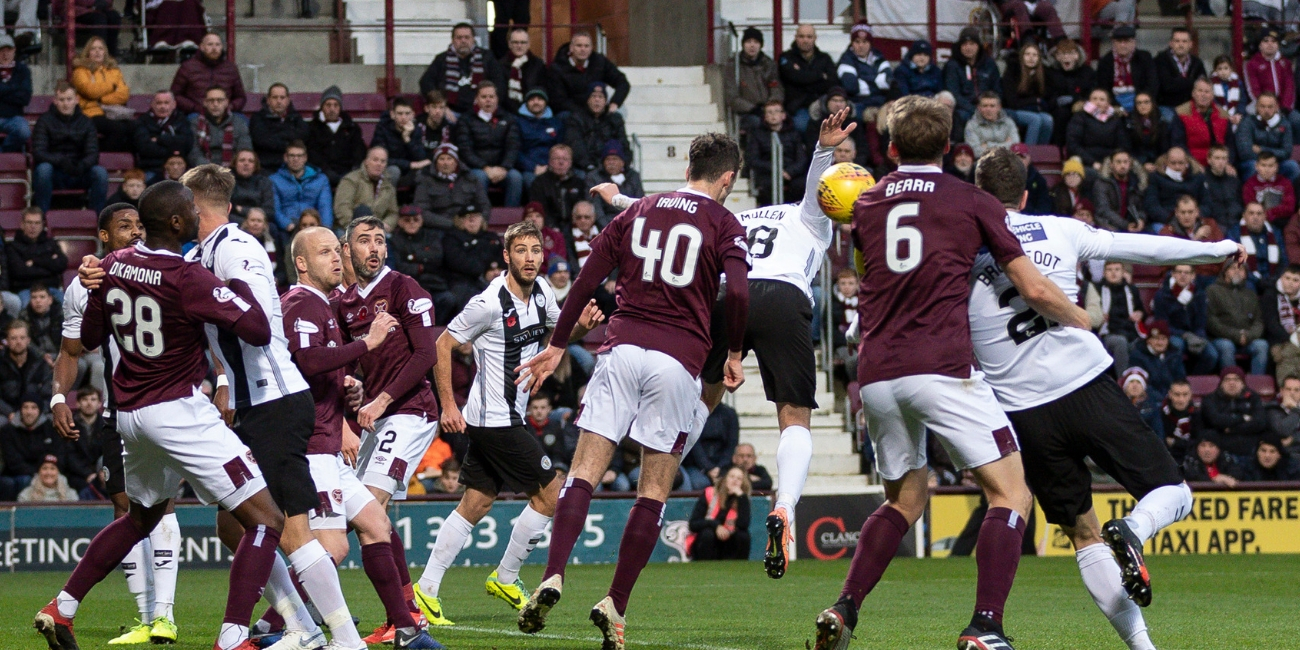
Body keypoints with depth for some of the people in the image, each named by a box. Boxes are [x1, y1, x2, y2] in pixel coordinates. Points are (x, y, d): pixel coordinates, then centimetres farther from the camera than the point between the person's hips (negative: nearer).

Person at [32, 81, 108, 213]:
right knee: (43, 168, -35)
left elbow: (93, 154, -4)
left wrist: (81, 166, -29)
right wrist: (60, 161, -32)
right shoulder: (45, 121, -2)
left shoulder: (86, 122, 5)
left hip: (79, 175, 2)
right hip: (54, 176, -2)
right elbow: (38, 153, -12)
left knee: (100, 172, -27)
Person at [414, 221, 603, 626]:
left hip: (509, 417, 9)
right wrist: (448, 406, -16)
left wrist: (582, 325, 0)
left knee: (476, 503, 9)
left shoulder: (541, 292, 5)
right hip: (496, 421, -9)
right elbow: (442, 345, -13)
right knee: (549, 493, -4)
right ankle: (505, 578, 9)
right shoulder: (491, 303, -19)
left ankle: (426, 590, 10)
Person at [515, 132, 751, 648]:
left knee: (584, 471, -2)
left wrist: (557, 344, 19)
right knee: (654, 490, 5)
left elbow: (587, 280, 13)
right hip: (679, 360, -2)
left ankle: (553, 576, -22)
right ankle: (615, 605, 0)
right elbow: (738, 292, -11)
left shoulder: (638, 211, 15)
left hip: (622, 348, 2)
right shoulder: (725, 226, 4)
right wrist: (734, 354, 3)